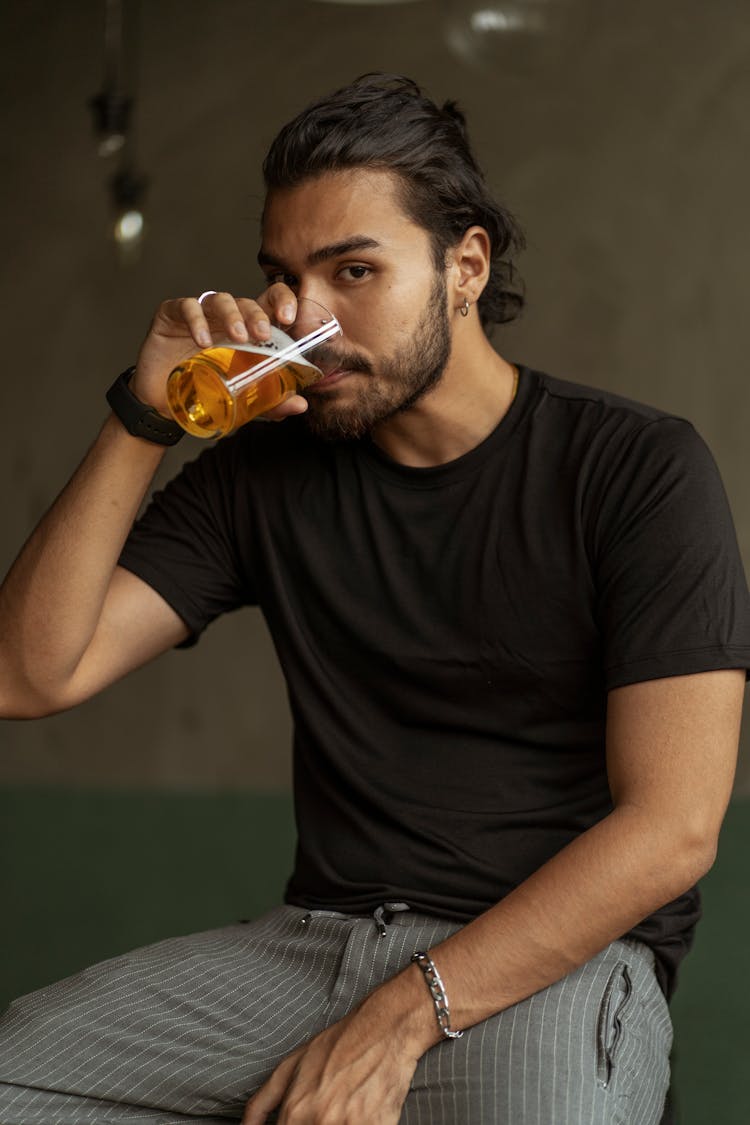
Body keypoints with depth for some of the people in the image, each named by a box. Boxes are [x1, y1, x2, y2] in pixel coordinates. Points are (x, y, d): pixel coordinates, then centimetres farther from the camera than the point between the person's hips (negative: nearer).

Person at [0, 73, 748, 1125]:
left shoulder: (637, 468, -3)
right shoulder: (262, 472, 11)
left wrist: (401, 1018, -17)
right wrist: (145, 420, -6)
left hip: (557, 958, -4)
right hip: (317, 936, 4)